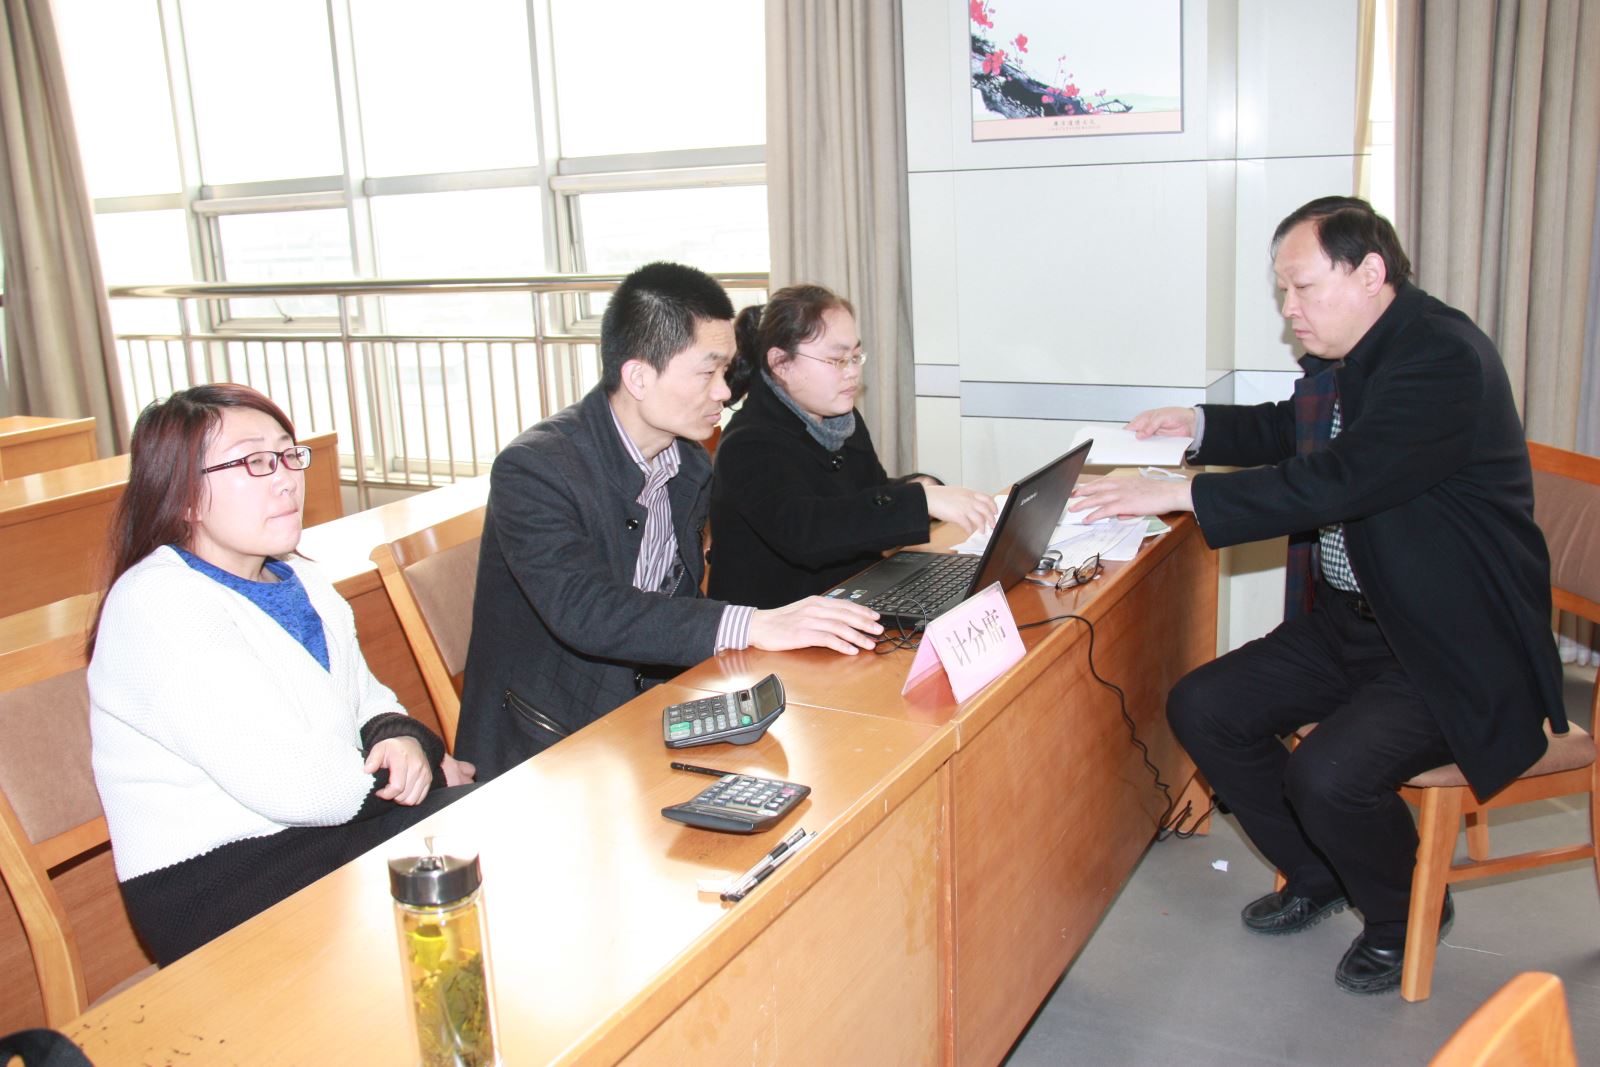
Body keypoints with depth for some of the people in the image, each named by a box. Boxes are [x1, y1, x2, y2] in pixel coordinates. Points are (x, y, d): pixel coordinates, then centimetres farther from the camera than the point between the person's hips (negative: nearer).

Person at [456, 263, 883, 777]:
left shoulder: (690, 464, 5)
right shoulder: (533, 469, -19)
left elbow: (680, 606, 10)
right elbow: (584, 610, -32)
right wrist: (754, 625, -38)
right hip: (544, 749, -7)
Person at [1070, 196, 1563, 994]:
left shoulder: (1445, 357, -22)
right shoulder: (1341, 356, 5)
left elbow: (1337, 479, -32)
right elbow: (1291, 429, 27)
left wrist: (1177, 494, -30)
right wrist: (1198, 425, 11)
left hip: (1454, 647, -9)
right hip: (1345, 620, 9)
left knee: (1329, 775, -27)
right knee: (1200, 709, 0)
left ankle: (1405, 917, 8)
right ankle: (1317, 878, 21)